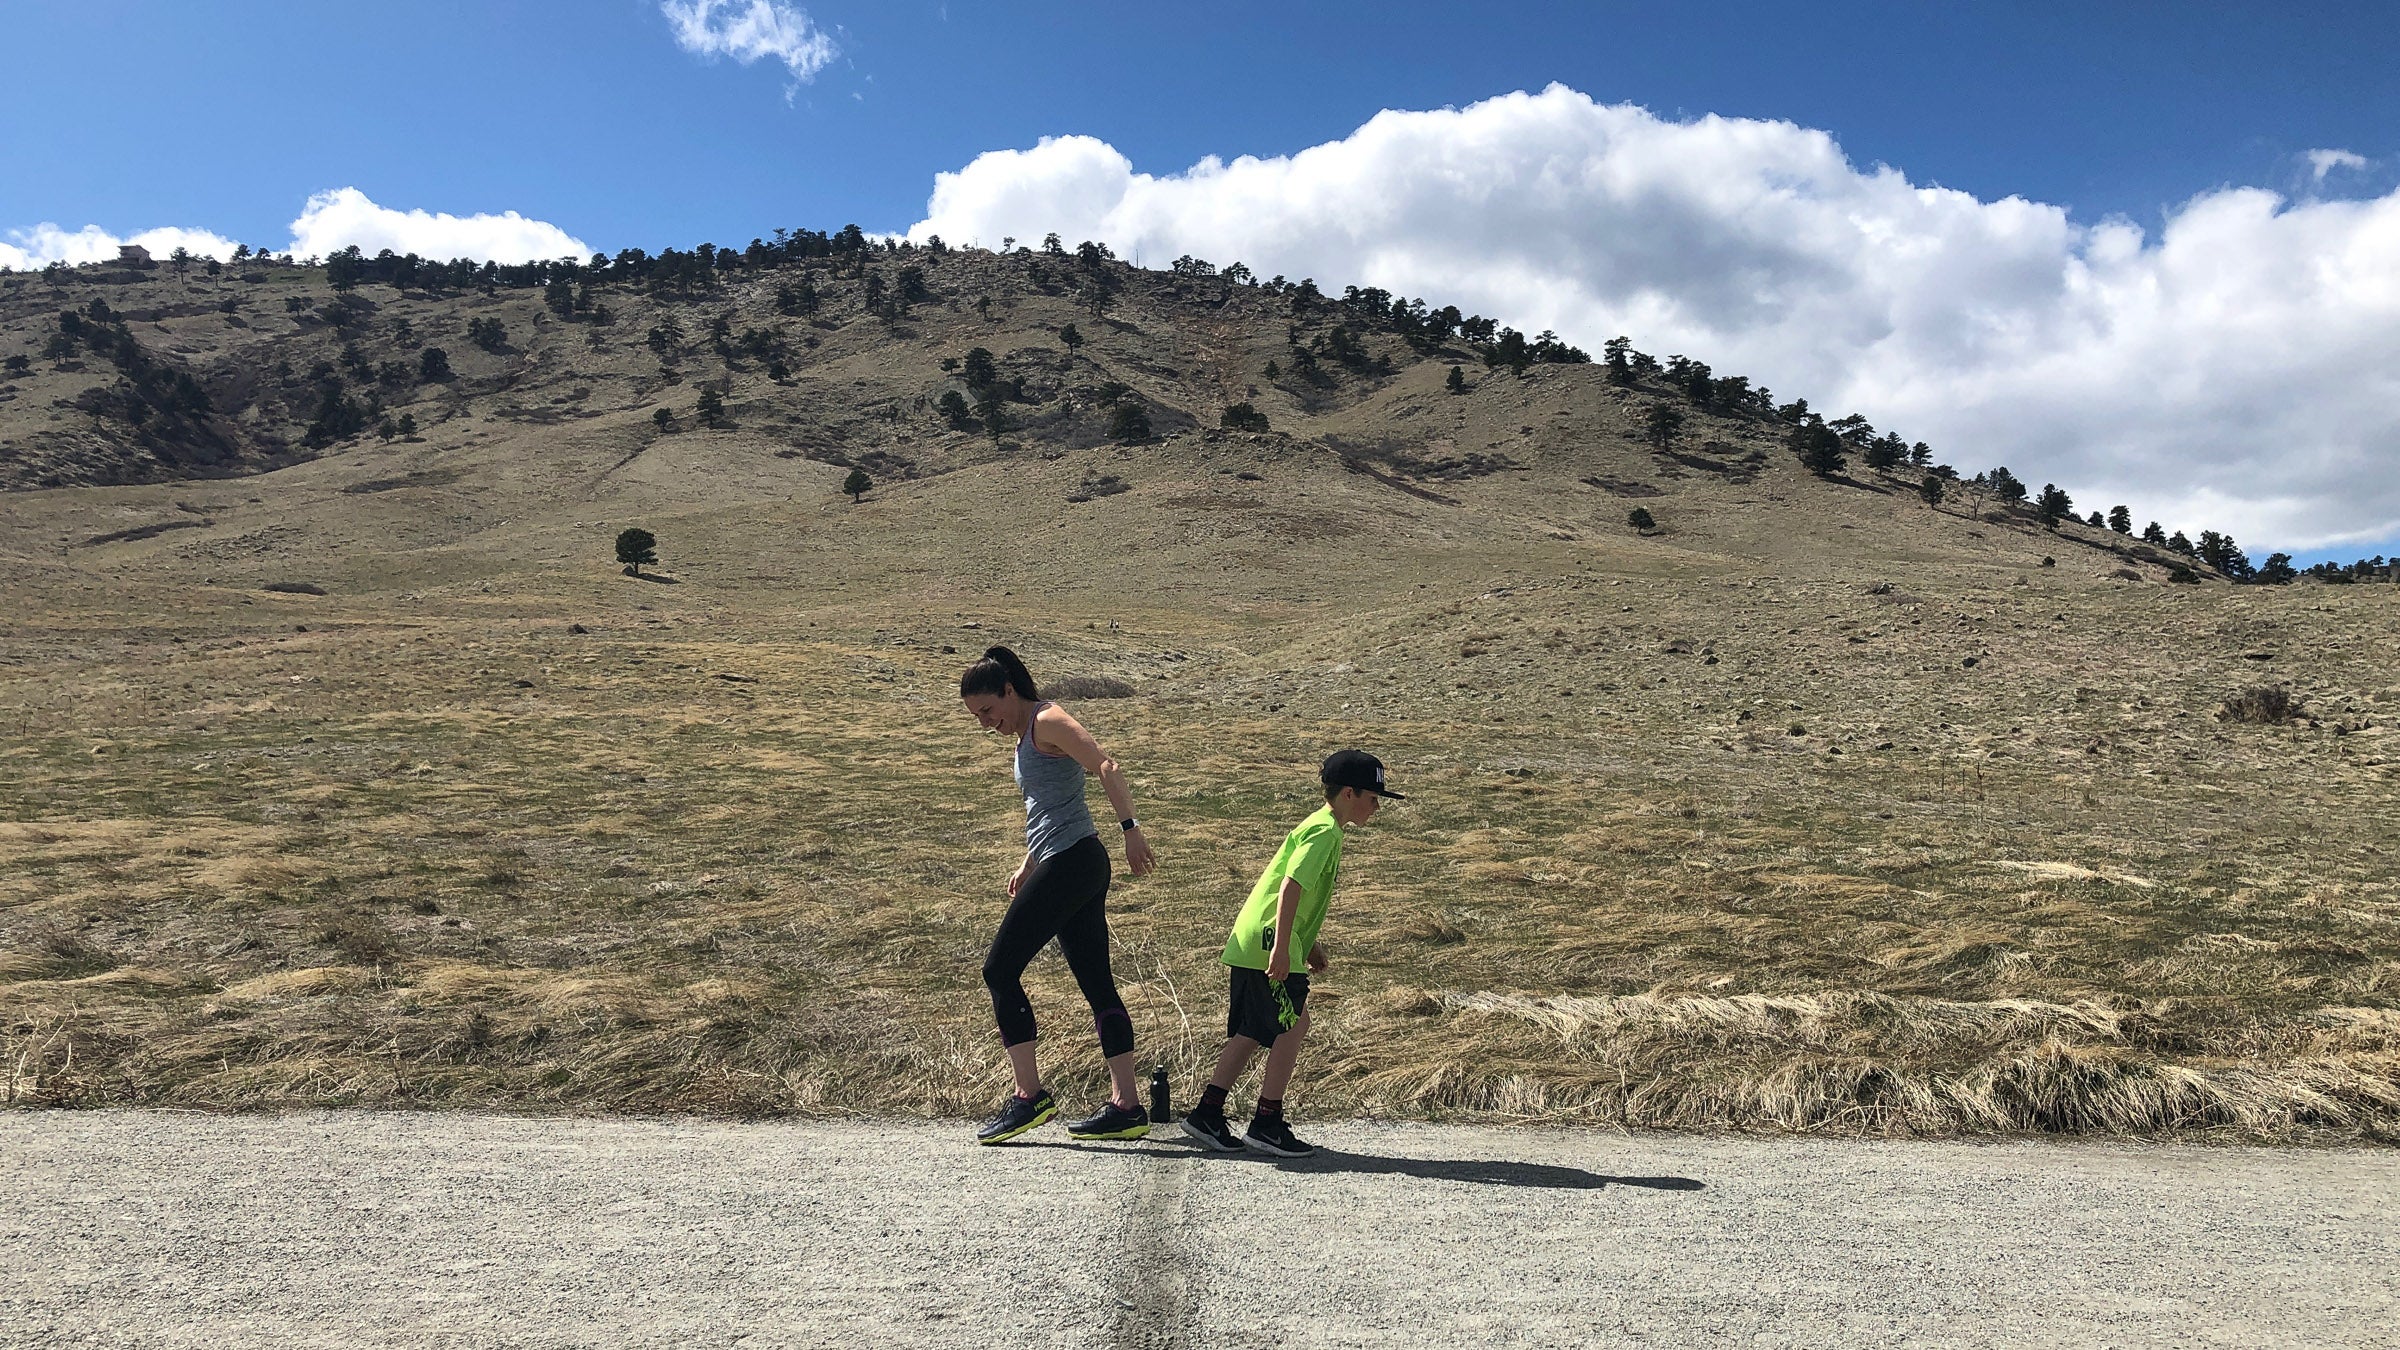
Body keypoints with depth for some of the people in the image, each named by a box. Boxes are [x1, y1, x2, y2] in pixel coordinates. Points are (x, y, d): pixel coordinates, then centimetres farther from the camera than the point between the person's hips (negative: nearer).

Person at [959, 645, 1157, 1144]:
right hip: (1066, 867, 10)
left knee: (1000, 971, -6)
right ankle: (1126, 1107, 9)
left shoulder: (1047, 721, -8)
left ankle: (1029, 1096, -4)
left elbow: (1107, 768, -21)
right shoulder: (1028, 735, 21)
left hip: (1071, 864, -10)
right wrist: (1028, 863, 31)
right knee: (1097, 985, 7)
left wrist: (1130, 828, -28)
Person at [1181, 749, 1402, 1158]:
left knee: (1252, 1032, 12)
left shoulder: (1323, 828, 18)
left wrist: (1311, 944, 28)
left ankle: (1207, 1114, 15)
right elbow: (1292, 885, -23)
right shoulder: (1325, 832, -13)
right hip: (1269, 944, -10)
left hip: (1253, 942, 10)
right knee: (1293, 1025, -3)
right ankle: (1266, 1122, 3)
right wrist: (1282, 948, -26)